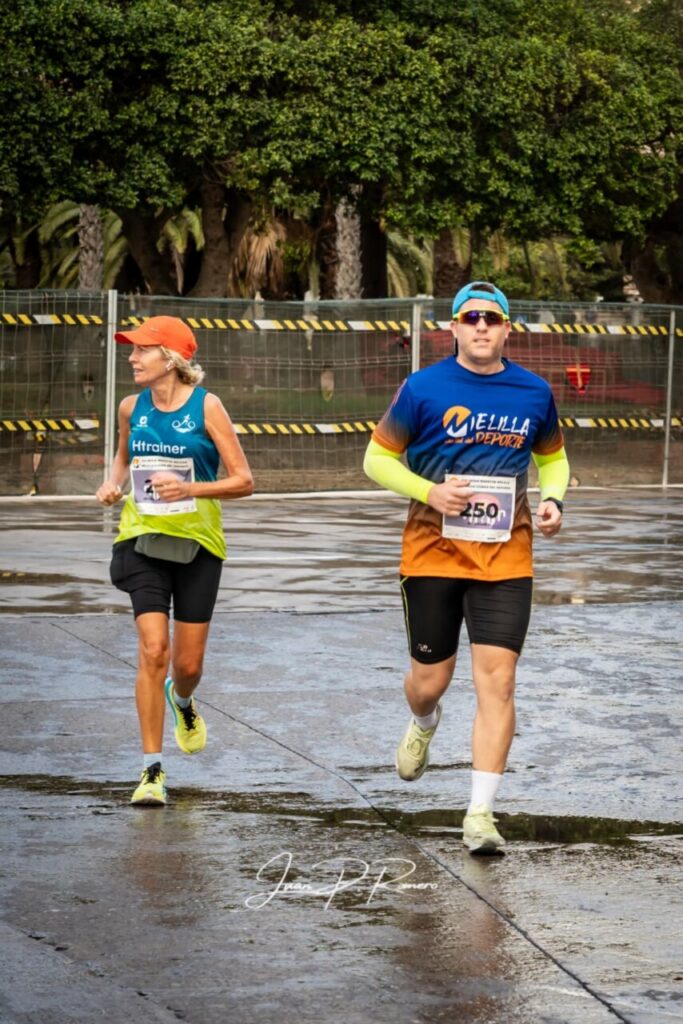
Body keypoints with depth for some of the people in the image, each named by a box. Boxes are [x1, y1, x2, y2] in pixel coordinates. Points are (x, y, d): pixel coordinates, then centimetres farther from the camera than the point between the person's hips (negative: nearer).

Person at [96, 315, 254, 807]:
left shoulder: (206, 407, -8)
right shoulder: (132, 408, 4)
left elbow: (243, 481, -7)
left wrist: (191, 489, -22)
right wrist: (113, 482, 2)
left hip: (197, 544, -2)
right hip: (143, 542, 2)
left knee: (188, 663, 4)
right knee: (153, 650, -13)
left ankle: (182, 702, 44)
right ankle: (153, 770, -8)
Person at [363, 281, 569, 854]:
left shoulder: (534, 394, 4)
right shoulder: (424, 389, -4)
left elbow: (552, 457, 20)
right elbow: (377, 458, 1)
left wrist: (552, 500, -1)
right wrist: (429, 492, -15)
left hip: (506, 560, 1)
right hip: (433, 553, -1)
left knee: (497, 680, -10)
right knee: (430, 680, 7)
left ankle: (481, 814, -7)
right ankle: (424, 725, 47)